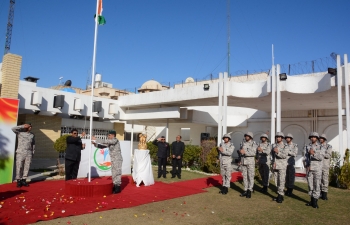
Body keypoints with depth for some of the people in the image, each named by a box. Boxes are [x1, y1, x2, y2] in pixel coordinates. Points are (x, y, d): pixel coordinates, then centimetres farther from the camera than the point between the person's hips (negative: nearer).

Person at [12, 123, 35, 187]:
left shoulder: (32, 135, 9)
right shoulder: (20, 133, -1)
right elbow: (13, 129, -20)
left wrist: (32, 153, 10)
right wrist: (23, 126, -18)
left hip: (29, 154, 3)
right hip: (20, 153, -3)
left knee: (26, 167, 3)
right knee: (19, 167, -2)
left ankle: (23, 181, 11)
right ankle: (19, 181, 7)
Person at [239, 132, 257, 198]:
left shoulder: (253, 143, -7)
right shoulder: (243, 143, 10)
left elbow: (253, 153, -19)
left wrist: (245, 152, -26)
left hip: (250, 161, -5)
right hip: (243, 161, 5)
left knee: (250, 176, 0)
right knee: (244, 176, 8)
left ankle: (249, 191, 6)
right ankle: (246, 190, 16)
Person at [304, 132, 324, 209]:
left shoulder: (321, 147, 2)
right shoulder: (307, 147, 10)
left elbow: (321, 157, -9)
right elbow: (306, 157, 5)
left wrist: (313, 153, -22)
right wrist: (307, 166, -7)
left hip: (317, 168, -3)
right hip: (309, 168, 3)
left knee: (317, 185, -2)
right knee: (310, 184, 7)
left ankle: (315, 201, 6)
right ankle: (312, 200, 18)